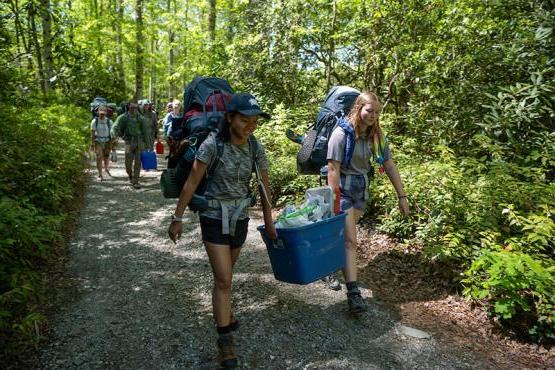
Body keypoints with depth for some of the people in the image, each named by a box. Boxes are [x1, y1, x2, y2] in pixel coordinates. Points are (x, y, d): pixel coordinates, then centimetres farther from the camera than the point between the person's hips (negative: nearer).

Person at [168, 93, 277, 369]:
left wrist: (268, 223, 7)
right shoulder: (213, 144, -20)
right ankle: (224, 339, 10)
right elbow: (192, 183, -15)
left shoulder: (256, 147, -6)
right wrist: (178, 218, -11)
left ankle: (222, 312, 46)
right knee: (224, 279, -4)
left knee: (224, 274, 20)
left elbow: (264, 186, 2)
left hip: (240, 217, 4)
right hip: (215, 217, -4)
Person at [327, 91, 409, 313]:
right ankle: (353, 293, -8)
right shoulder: (342, 133, -17)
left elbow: (390, 166, 6)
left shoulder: (375, 136, 2)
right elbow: (333, 169, -19)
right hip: (343, 189, -6)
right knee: (350, 241, -10)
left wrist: (402, 196, 4)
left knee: (345, 234, 16)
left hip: (362, 190, 6)